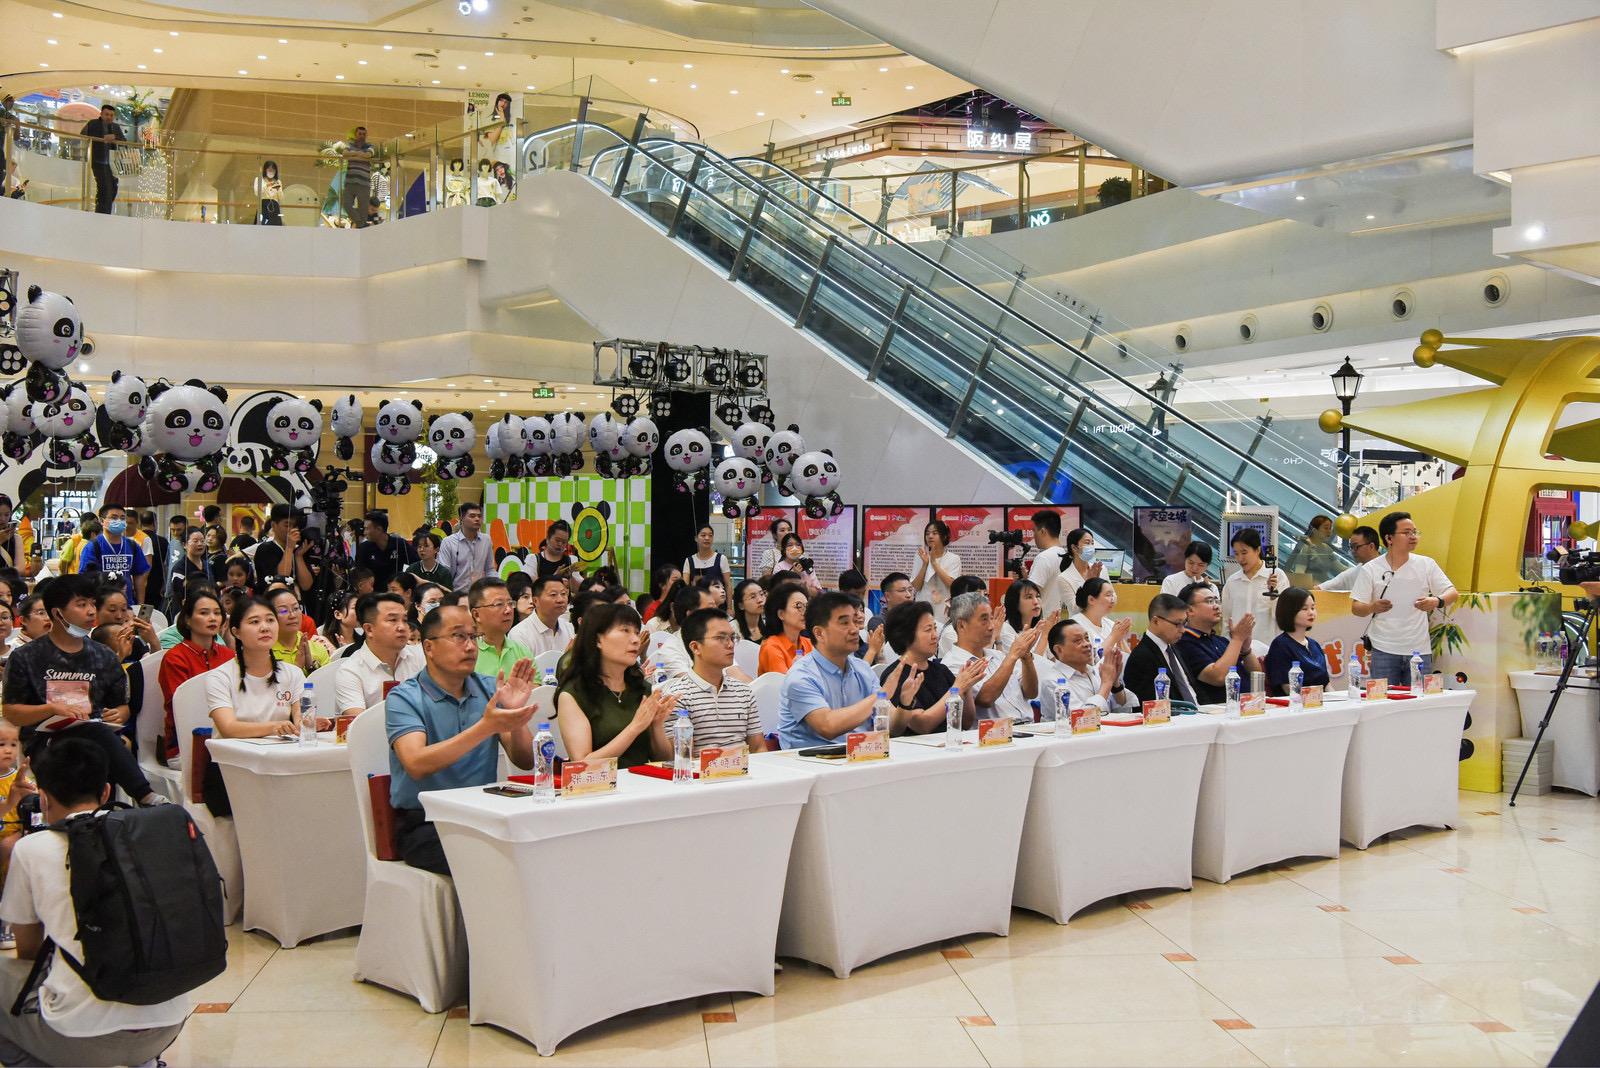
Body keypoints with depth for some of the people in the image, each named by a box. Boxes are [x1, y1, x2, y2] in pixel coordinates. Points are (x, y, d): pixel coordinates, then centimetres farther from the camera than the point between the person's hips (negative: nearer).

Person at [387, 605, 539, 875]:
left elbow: (525, 762, 4)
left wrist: (515, 715, -15)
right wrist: (486, 727, -29)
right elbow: (417, 765, -22)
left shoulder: (489, 689, 11)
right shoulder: (403, 698, -3)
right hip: (423, 821, -4)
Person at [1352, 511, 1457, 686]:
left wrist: (1436, 601, -18)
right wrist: (1372, 607, -22)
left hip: (1420, 650, 2)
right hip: (1384, 651, -2)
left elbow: (1452, 593, 5)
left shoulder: (1426, 564, 7)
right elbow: (1356, 607, 1)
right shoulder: (1370, 569, 2)